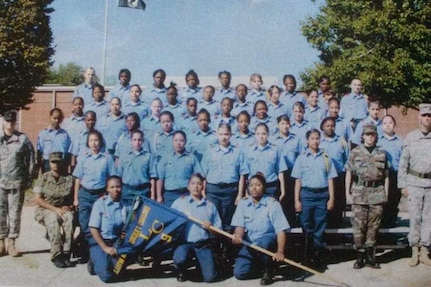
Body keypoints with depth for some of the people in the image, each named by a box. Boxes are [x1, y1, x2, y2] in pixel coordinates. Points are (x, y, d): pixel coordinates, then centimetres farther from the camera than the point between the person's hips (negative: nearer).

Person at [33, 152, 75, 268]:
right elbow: (37, 199, -5)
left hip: (64, 209, 1)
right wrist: (55, 209, -15)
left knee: (69, 218, -33)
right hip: (45, 209, -1)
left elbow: (74, 198, 9)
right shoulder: (43, 178, 2)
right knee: (53, 219, -35)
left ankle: (66, 254, -32)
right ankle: (56, 255, -34)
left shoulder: (69, 179, 5)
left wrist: (69, 207, -13)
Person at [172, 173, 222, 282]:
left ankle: (199, 261, 24)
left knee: (209, 277, -11)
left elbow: (218, 227, 7)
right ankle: (181, 270, 4)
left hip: (203, 244, 2)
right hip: (185, 242, -2)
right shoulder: (179, 202, 5)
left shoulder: (210, 205, 11)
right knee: (180, 259, -35)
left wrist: (210, 227, -11)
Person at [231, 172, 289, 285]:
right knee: (239, 273, -13)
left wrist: (280, 252, -27)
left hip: (268, 240, -3)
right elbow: (240, 225, -6)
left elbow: (281, 230, -15)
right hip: (249, 242, 3)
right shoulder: (243, 203, -2)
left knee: (263, 243, -39)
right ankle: (258, 264, 22)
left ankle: (268, 271, -10)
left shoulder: (272, 203, -11)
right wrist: (238, 236, -30)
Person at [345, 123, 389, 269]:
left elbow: (386, 175, 12)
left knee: (373, 226, 4)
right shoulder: (355, 152, 5)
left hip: (377, 193, 2)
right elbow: (349, 173, 4)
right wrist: (347, 193, -1)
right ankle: (360, 256, 7)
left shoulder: (382, 153, 10)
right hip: (359, 192, -2)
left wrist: (386, 194, 5)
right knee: (358, 226, -2)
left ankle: (370, 256, 14)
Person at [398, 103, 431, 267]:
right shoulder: (410, 138, 1)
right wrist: (403, 185, 0)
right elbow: (403, 163, 3)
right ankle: (414, 252, 12)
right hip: (414, 184, -1)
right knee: (414, 218, 3)